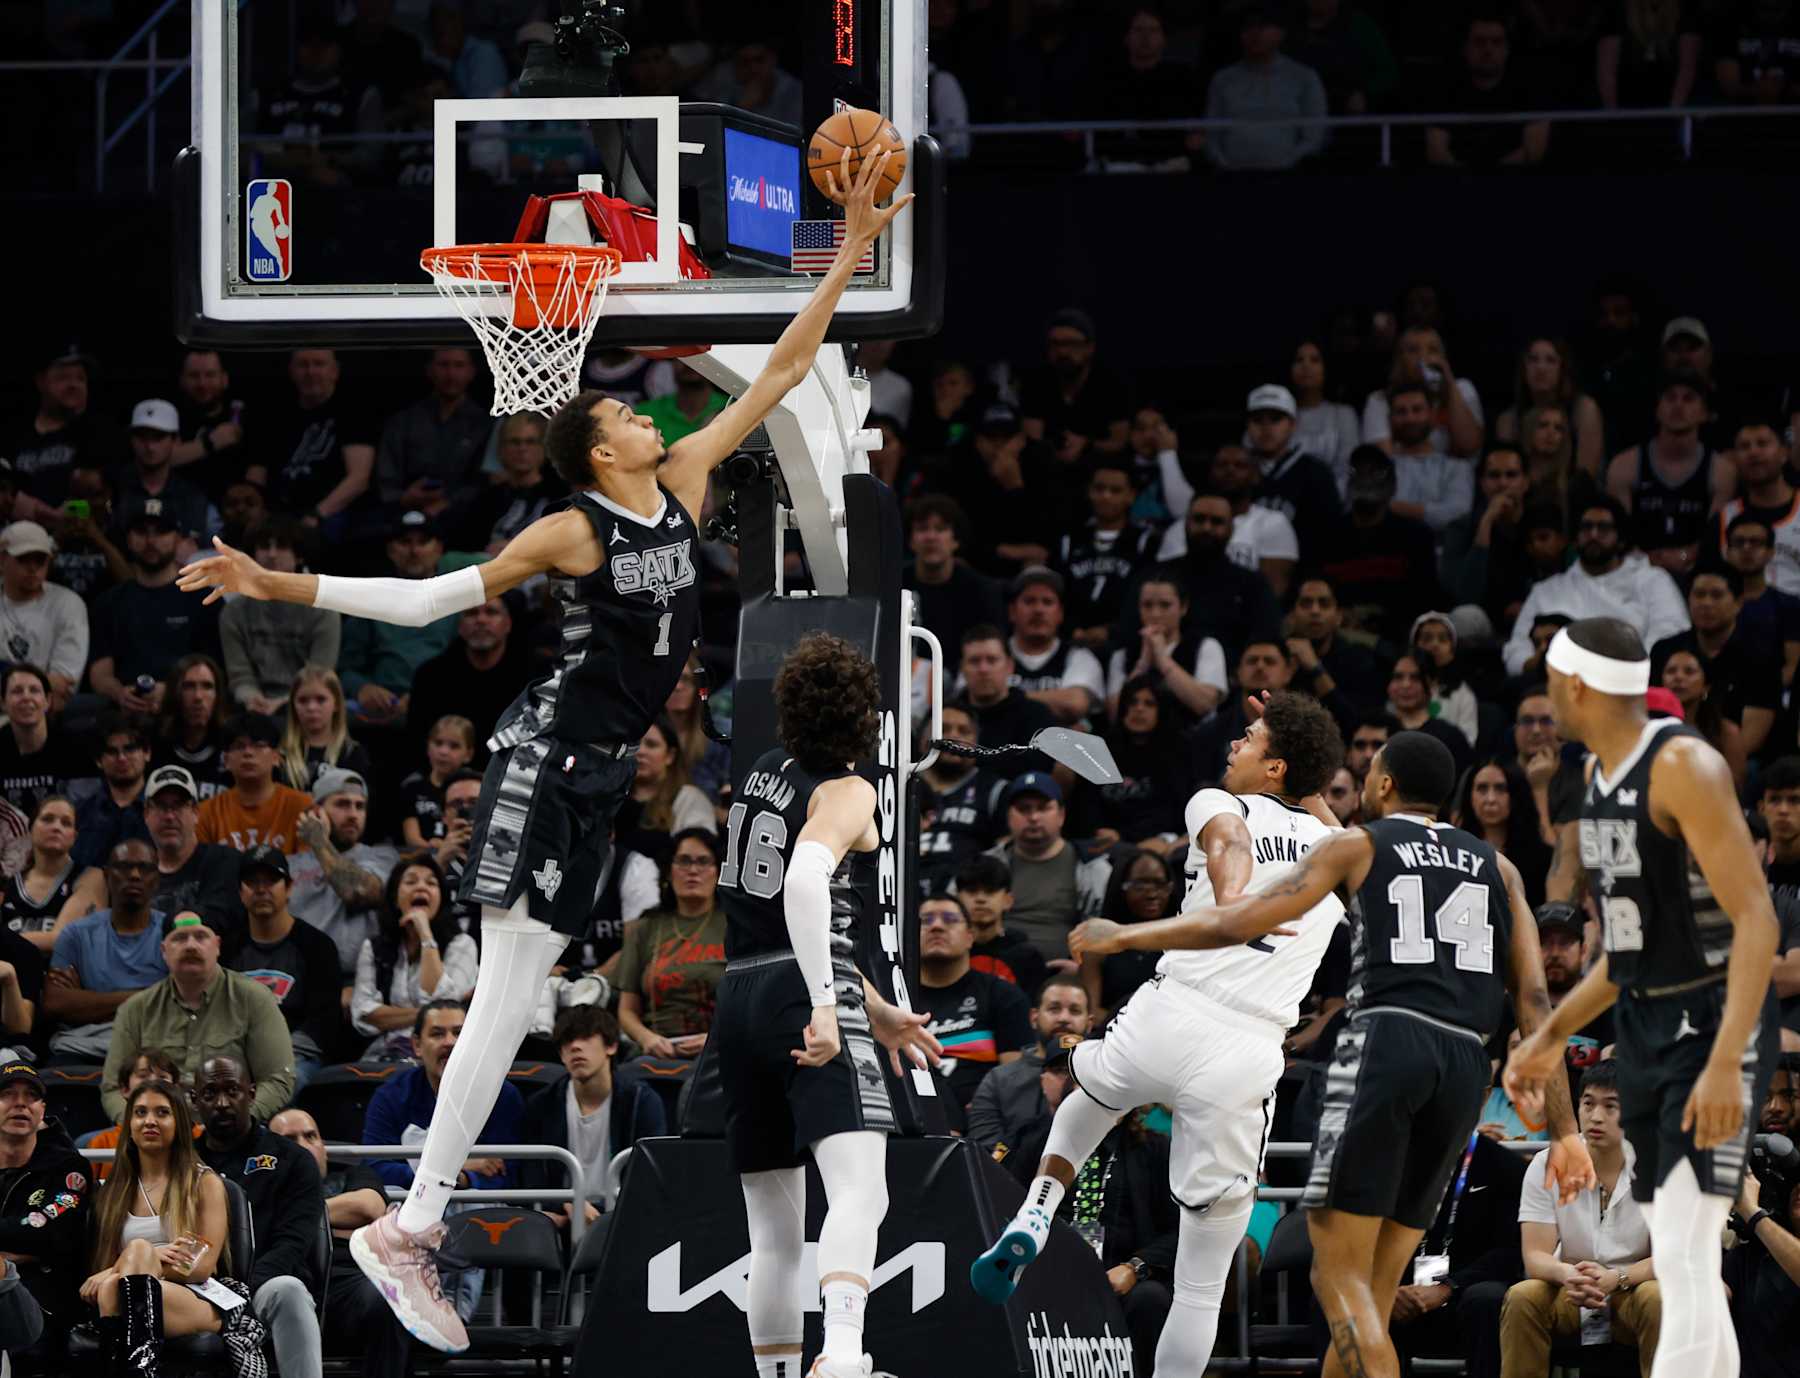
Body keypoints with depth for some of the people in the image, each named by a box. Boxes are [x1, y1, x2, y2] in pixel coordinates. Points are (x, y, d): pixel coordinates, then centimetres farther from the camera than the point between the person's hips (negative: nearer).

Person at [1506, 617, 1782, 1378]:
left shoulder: (1683, 766, -17)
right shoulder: (1603, 774, 12)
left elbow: (1756, 917, -23)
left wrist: (1726, 1063, -30)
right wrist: (1553, 1035, 20)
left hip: (1712, 1026, -10)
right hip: (1643, 1024, 10)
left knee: (1685, 1258, -17)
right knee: (1679, 1266, 10)